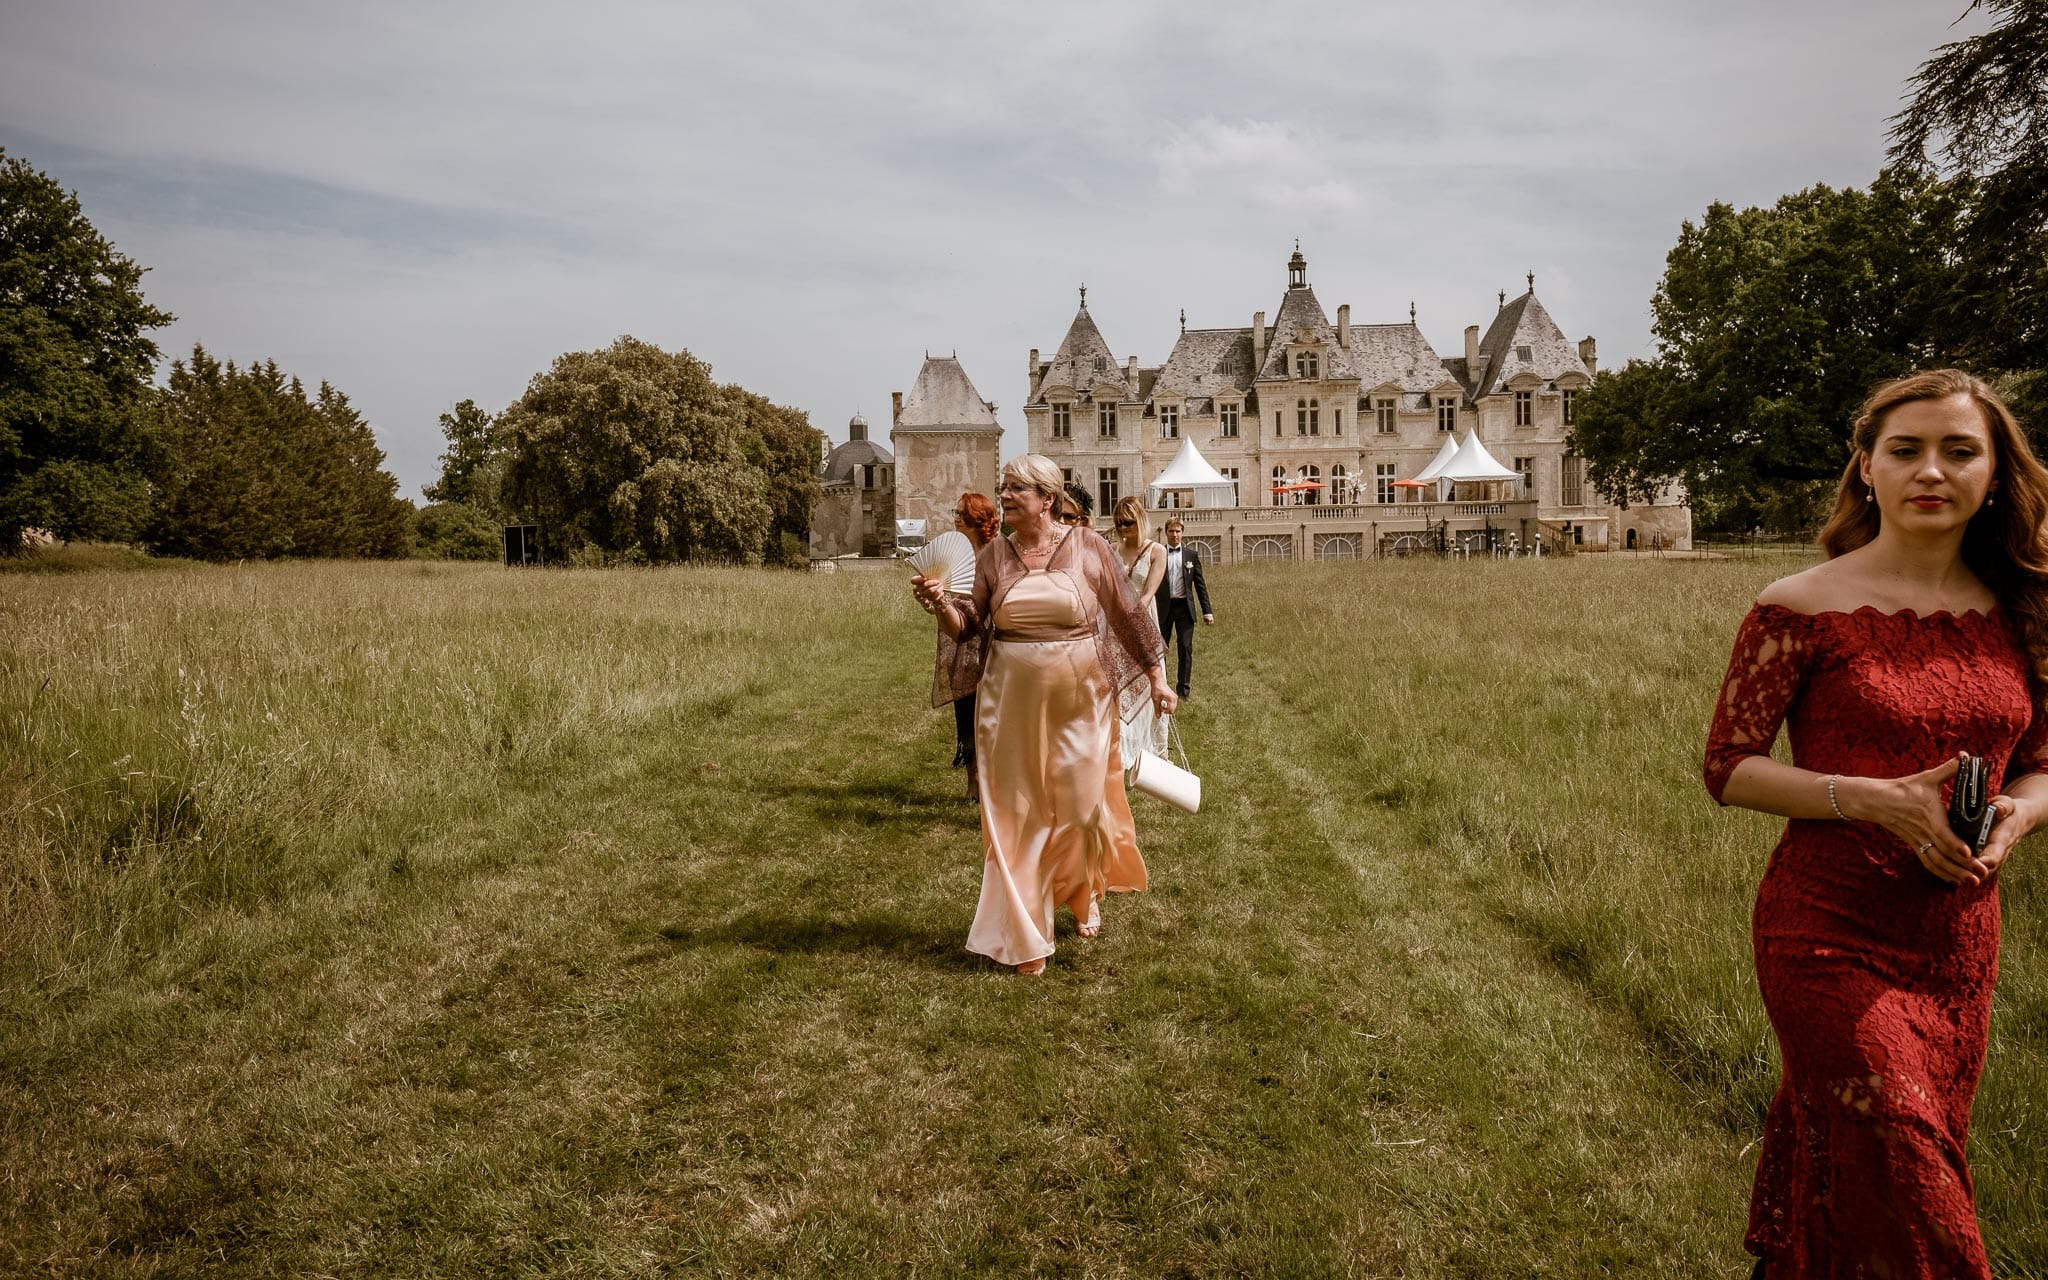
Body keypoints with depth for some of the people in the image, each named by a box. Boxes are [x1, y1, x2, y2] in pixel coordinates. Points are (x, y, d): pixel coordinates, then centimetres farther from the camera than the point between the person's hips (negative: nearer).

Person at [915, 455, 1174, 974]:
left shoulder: (1087, 547, -4)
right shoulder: (993, 555, 3)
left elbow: (1128, 614, 2)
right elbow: (971, 628, 4)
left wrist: (1156, 677, 3)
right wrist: (942, 605, -16)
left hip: (1080, 700, -1)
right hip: (1012, 703, 2)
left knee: (1081, 806, 8)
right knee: (1017, 815, 5)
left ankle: (1085, 895, 41)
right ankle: (1026, 936, 17)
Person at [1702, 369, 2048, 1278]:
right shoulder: (1802, 609, -10)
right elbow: (1728, 768, -8)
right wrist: (1875, 800, -21)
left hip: (1959, 942, 5)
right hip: (1829, 936, -5)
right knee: (1908, 1194, -5)